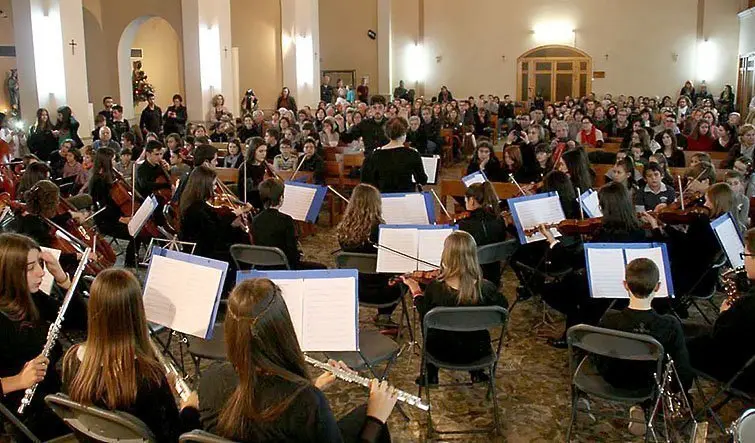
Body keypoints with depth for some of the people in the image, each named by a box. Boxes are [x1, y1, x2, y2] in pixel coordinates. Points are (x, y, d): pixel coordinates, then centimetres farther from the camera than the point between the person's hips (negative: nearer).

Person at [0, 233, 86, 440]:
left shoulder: (34, 299, 3)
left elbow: (81, 321, 8)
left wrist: (61, 277, -3)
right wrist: (17, 381, -33)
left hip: (59, 390, 7)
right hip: (28, 412, -7)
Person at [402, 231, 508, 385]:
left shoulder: (435, 288, -25)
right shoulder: (486, 288, -23)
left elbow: (424, 317, -6)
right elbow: (503, 305, 0)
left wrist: (416, 291, 5)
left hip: (443, 352, 0)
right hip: (478, 352, 1)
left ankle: (430, 377, 44)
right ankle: (477, 372, 44)